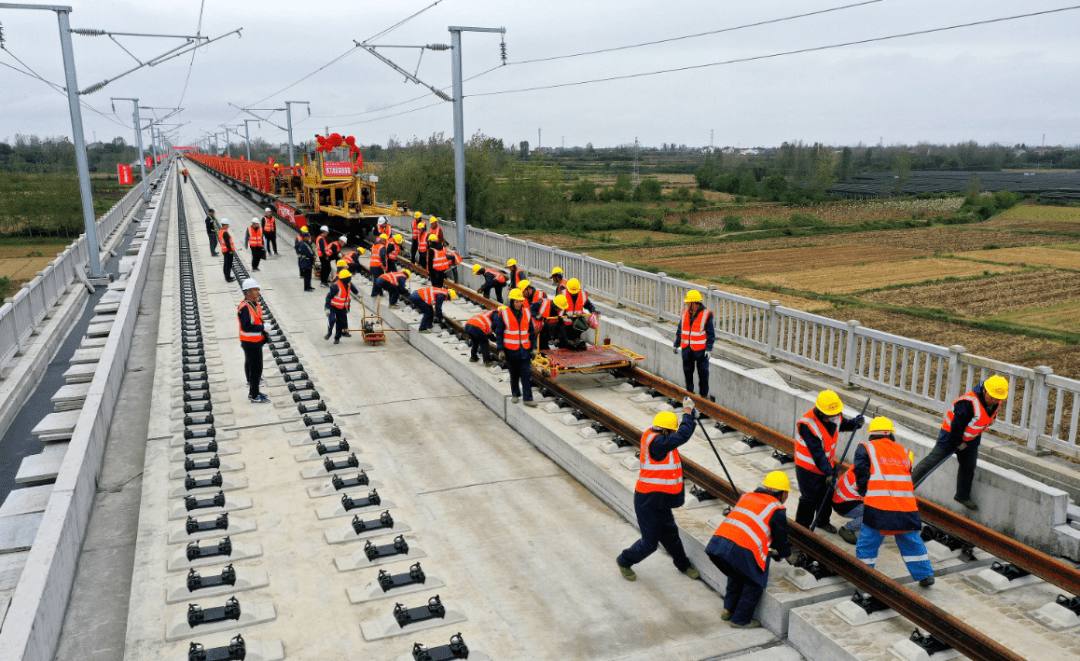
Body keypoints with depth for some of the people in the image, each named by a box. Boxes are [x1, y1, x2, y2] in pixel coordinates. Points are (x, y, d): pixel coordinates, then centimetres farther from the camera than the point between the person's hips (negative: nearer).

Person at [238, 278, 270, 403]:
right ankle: (254, 396, 4)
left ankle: (252, 391, 30)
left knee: (250, 365, 19)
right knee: (256, 368, -5)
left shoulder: (255, 303, 7)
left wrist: (264, 333, 8)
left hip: (256, 342, 10)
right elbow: (246, 327, -27)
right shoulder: (244, 308, -23)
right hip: (251, 343, -10)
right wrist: (262, 328, -26)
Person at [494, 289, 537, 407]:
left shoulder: (527, 313, 4)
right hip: (511, 350, -2)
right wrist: (501, 350, -7)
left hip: (525, 350, 2)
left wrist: (533, 348, 8)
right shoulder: (504, 314, -7)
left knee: (526, 374, -3)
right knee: (514, 374, 10)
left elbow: (532, 332, 11)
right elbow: (499, 333, -3)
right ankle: (515, 394, 29)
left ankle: (528, 398, -1)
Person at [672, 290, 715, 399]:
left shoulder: (706, 314, -11)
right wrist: (677, 344, 14)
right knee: (687, 370, 12)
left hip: (700, 349, -5)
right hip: (686, 348, 5)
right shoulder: (685, 313, 5)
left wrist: (708, 349, -12)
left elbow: (711, 333, -8)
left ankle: (704, 394, 13)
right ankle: (689, 392, 27)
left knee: (703, 372, 2)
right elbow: (680, 330, 15)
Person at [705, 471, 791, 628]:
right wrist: (787, 553, 40)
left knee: (737, 575, 32)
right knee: (755, 582, 17)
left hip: (716, 543, 7)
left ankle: (729, 610, 37)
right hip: (740, 550, -7)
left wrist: (769, 551, 43)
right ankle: (741, 619, 24)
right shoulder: (777, 510, 7)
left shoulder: (747, 497, 26)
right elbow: (781, 543, 15)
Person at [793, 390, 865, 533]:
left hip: (828, 463, 7)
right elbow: (816, 453, -32)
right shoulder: (807, 424, -32)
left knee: (827, 494, 19)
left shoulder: (835, 416, -10)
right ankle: (801, 527, 18)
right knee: (809, 498, 0)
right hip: (809, 467, -7)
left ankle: (823, 521, 42)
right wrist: (828, 472, -33)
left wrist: (855, 423, -8)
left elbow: (844, 424, 14)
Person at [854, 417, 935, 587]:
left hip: (877, 507, -4)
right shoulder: (903, 451, 21)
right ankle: (925, 575, 27)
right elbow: (910, 478, 22)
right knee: (911, 541, 20)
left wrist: (864, 493, 9)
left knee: (868, 542, 7)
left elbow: (862, 476, -3)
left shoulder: (865, 448, 7)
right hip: (906, 506, 4)